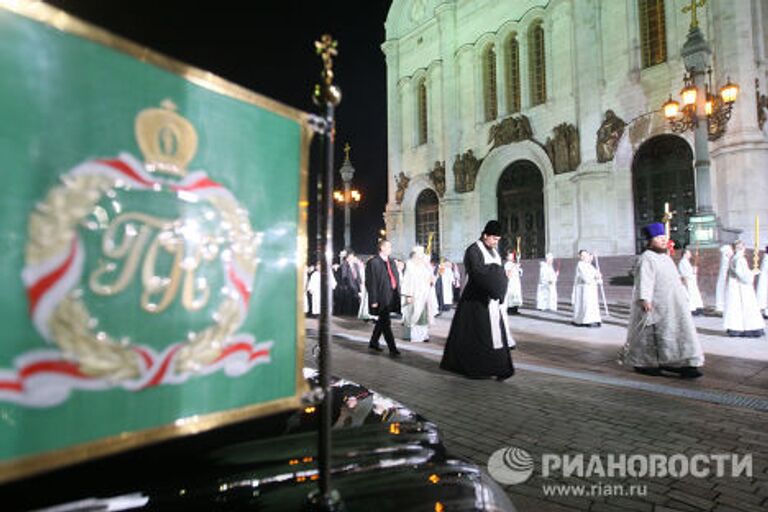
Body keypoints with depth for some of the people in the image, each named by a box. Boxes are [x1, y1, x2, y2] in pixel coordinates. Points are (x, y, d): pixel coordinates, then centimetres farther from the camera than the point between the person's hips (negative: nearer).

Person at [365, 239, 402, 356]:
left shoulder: (392, 261, 13)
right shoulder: (373, 262, -10)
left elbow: (396, 278, 16)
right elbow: (370, 283, -13)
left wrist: (398, 294, 10)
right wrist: (373, 300, -16)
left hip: (391, 297, 8)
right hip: (381, 298, -8)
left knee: (382, 322, 18)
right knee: (386, 323, -2)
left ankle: (373, 342, 33)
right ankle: (392, 348, 5)